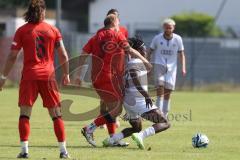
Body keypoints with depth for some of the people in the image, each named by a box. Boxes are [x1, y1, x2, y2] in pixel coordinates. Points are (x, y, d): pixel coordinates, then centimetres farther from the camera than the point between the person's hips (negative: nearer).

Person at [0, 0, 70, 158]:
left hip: (29, 75, -1)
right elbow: (63, 55, 5)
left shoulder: (22, 31, 2)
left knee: (25, 113, 3)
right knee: (56, 114, 7)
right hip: (48, 75, 1)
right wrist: (66, 74, 16)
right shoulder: (53, 30, 6)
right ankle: (63, 150, 4)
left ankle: (24, 149, -6)